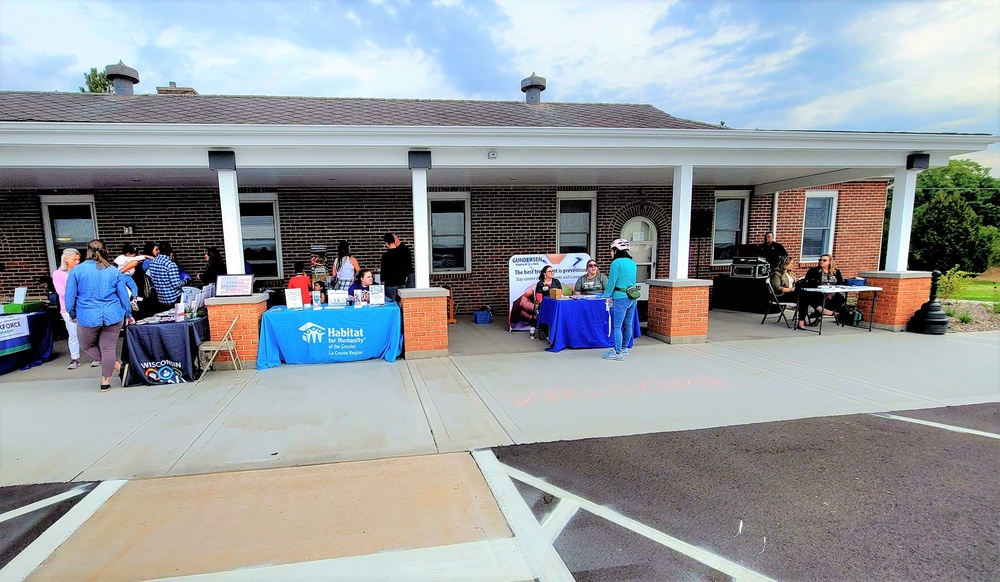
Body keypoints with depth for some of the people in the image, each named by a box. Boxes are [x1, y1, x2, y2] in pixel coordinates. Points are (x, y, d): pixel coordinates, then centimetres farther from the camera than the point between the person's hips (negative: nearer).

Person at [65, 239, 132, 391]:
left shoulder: (77, 270, -4)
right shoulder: (114, 271, 0)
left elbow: (69, 296, -1)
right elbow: (124, 295, 4)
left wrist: (72, 315, 14)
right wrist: (128, 314, 15)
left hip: (87, 318, -1)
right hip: (113, 316, 2)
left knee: (87, 345, 21)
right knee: (108, 348, 8)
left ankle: (117, 366, 12)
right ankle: (105, 381, 15)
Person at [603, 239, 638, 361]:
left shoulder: (616, 263, -10)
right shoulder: (632, 263, 13)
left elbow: (612, 281, -10)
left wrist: (607, 296, 3)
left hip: (620, 298, -8)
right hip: (632, 297, 8)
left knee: (617, 326, -5)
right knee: (628, 325, 16)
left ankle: (618, 353, -5)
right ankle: (624, 348, 28)